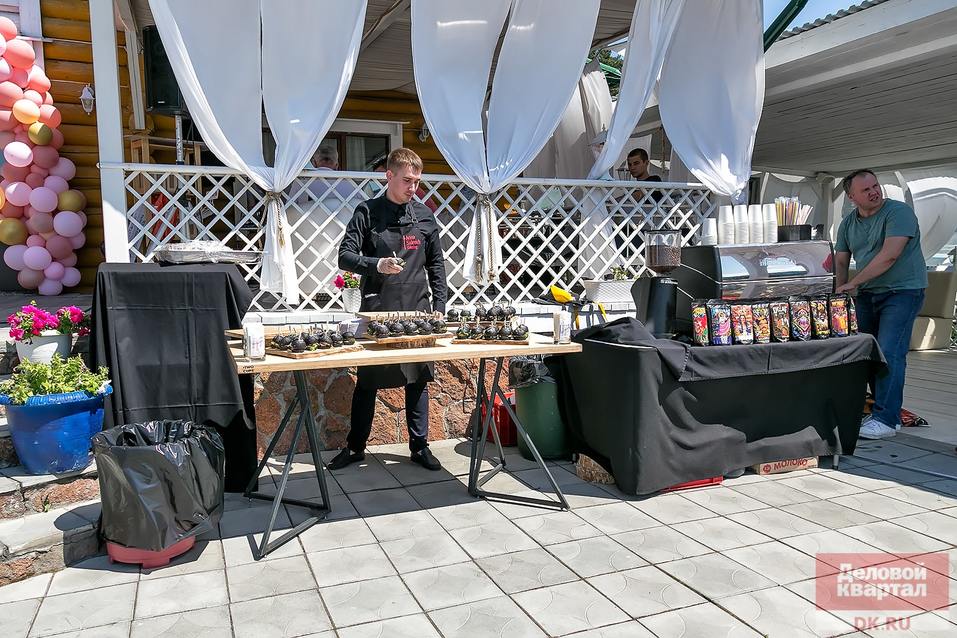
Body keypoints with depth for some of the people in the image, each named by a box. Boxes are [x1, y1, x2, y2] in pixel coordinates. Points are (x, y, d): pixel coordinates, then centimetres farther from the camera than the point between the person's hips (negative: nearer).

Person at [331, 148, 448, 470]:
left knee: (418, 378, 8)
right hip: (376, 309, -2)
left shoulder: (424, 215, 7)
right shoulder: (367, 212, -1)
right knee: (367, 379, 7)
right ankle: (355, 446, 21)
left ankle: (419, 446, 21)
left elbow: (436, 264, 11)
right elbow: (345, 256, -7)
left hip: (417, 310, 3)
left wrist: (439, 306, 4)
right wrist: (376, 265, -25)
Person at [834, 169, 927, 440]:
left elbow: (889, 256, -22)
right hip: (867, 294, 7)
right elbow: (840, 260, 14)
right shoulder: (848, 224, 9)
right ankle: (883, 411, 21)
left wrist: (852, 283, -19)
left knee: (889, 354, -14)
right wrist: (840, 292, 0)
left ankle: (886, 420, -11)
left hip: (901, 292, -7)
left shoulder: (898, 212, -13)